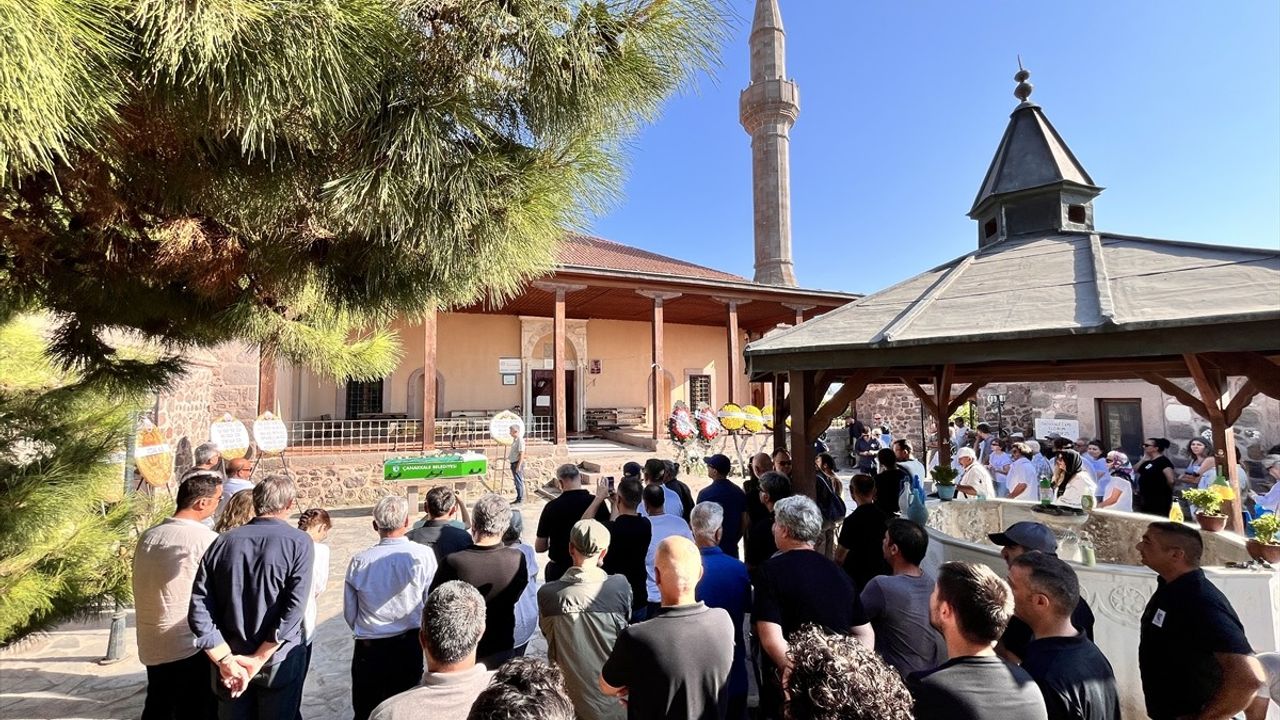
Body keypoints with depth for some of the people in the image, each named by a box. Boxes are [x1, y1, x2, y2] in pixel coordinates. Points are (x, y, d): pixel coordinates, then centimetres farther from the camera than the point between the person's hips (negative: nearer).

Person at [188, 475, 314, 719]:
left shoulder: (222, 542, -5)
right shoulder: (299, 543, -15)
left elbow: (199, 610, -7)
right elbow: (293, 611, -20)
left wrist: (226, 660, -7)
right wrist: (259, 659, -11)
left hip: (232, 659, 3)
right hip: (279, 661, -3)